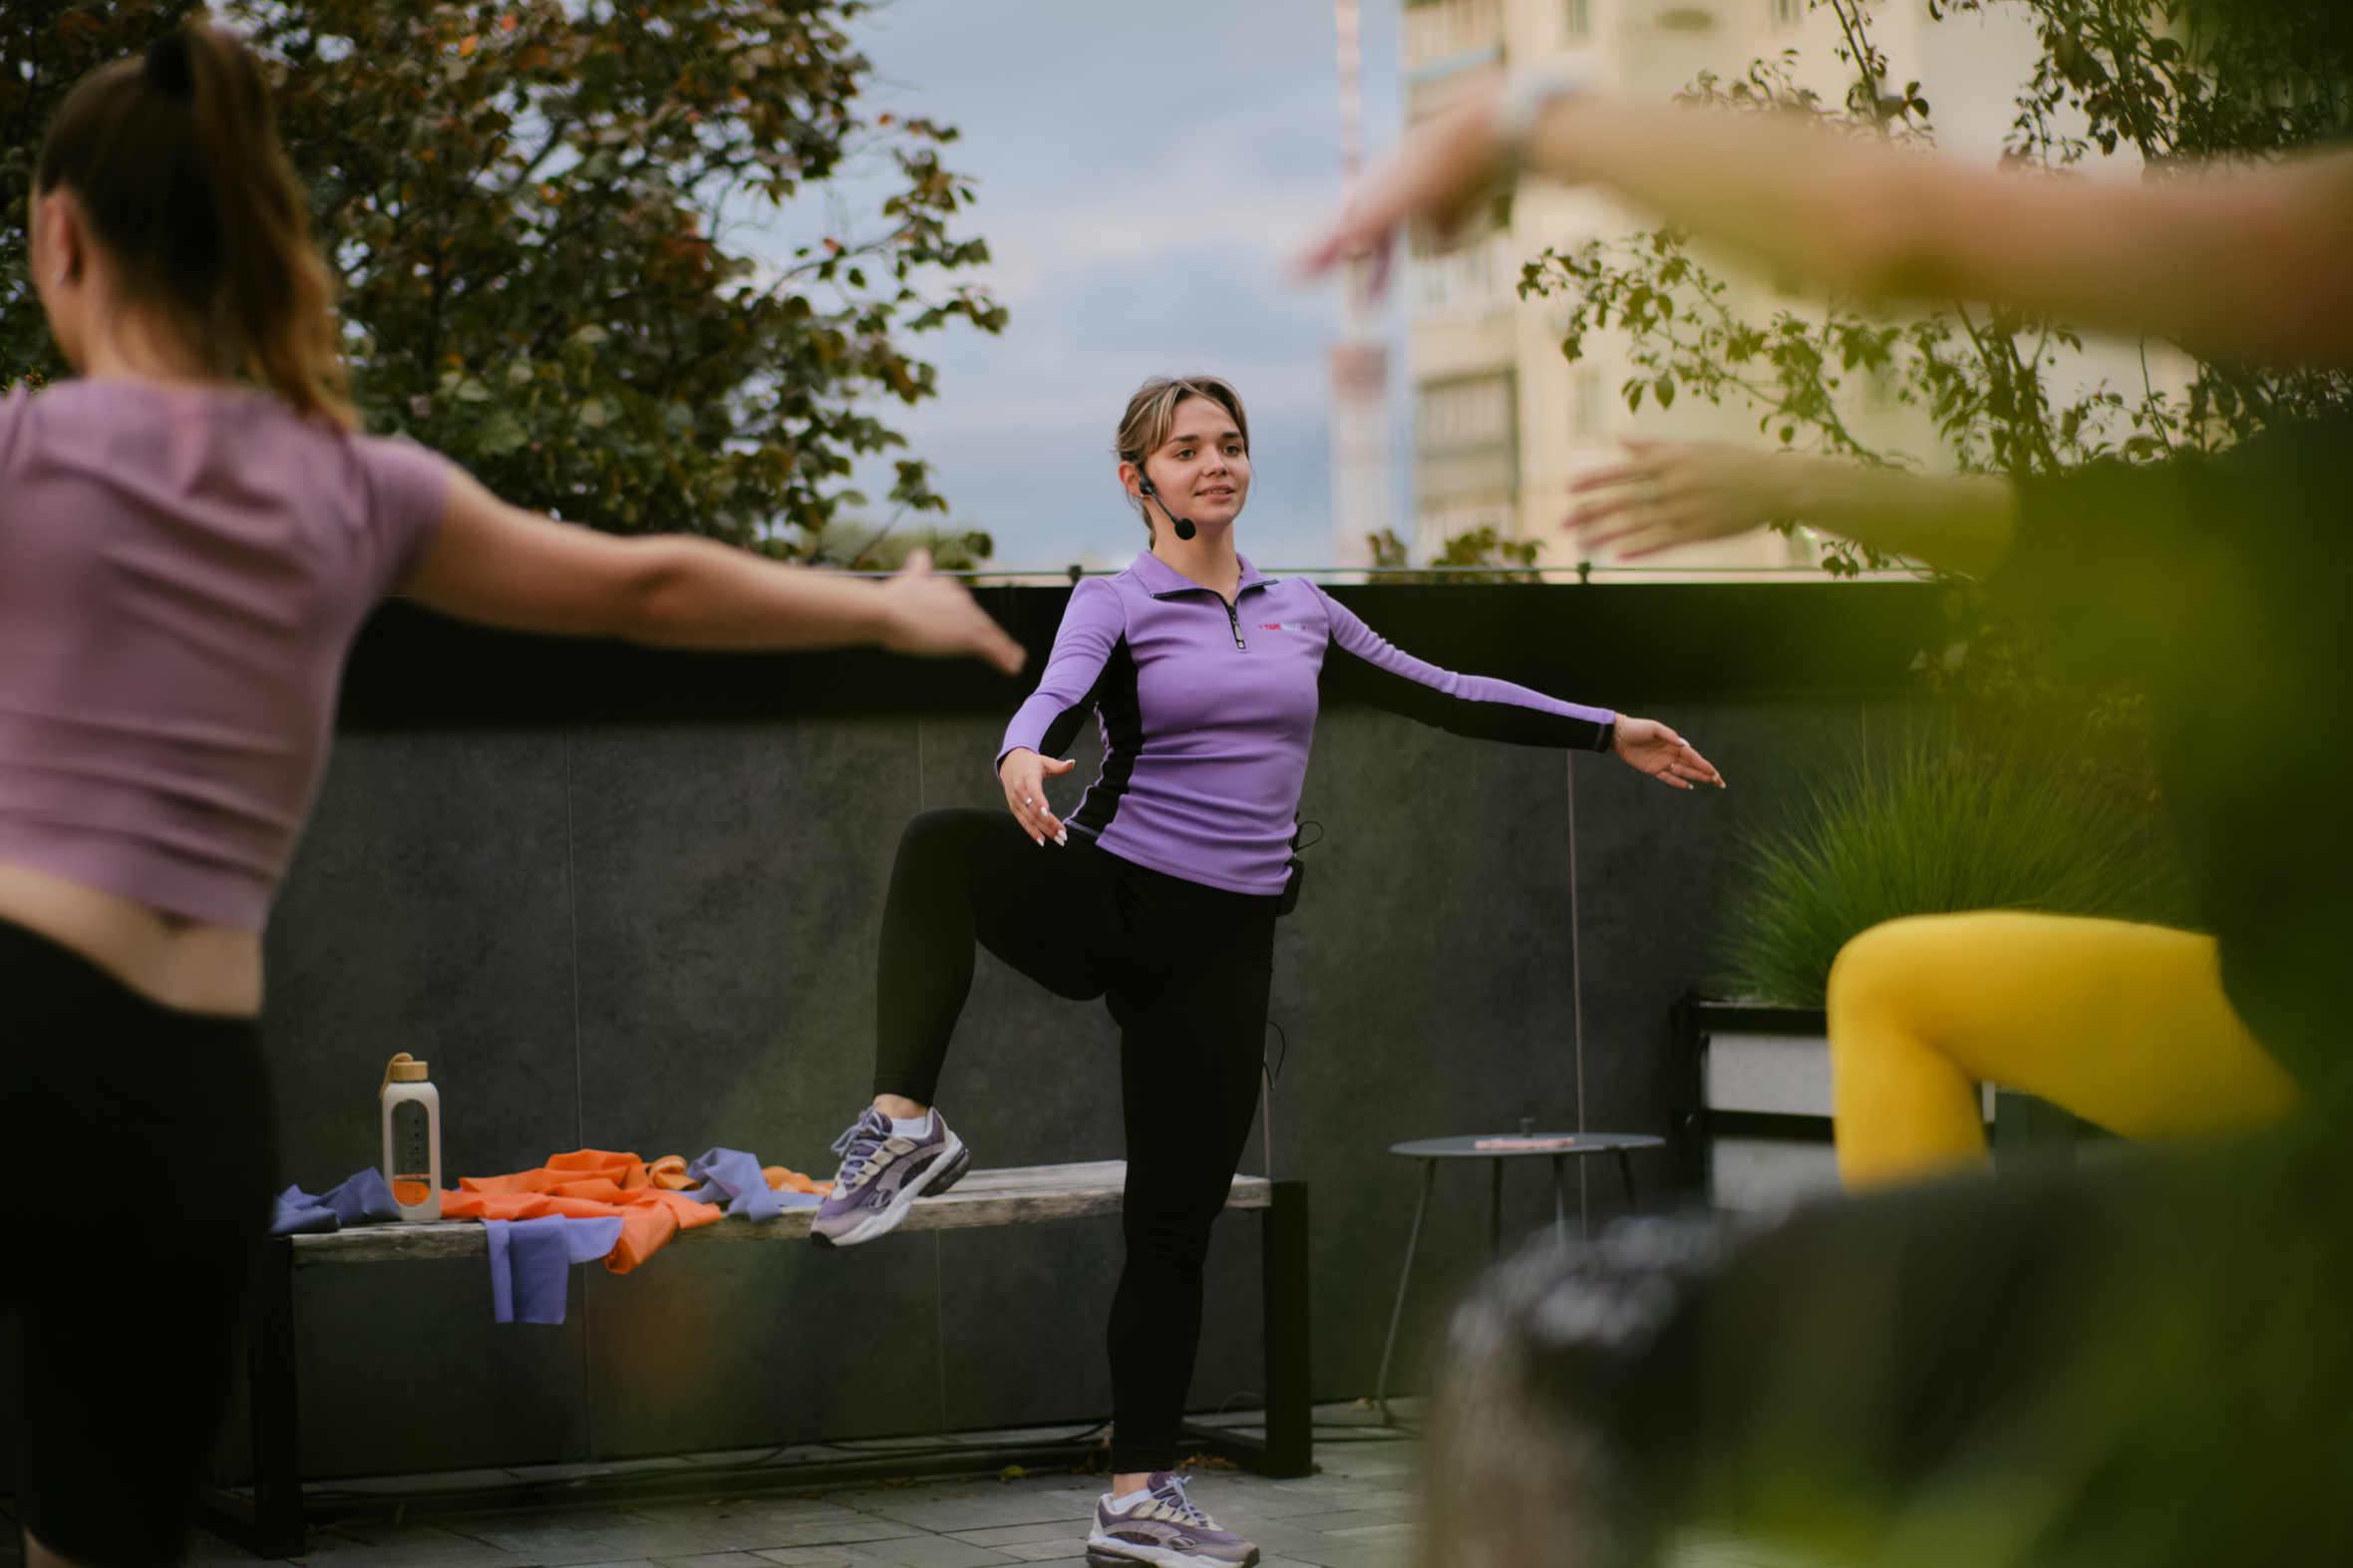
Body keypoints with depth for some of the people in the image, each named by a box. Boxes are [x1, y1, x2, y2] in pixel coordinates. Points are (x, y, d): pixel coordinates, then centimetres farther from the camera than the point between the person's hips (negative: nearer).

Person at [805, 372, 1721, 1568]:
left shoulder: (1298, 612, 15)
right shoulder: (1115, 606, 1)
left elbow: (1439, 697, 20)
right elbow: (1054, 699, -19)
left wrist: (1610, 733, 18)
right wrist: (1021, 760, -43)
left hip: (1222, 940, 3)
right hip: (1104, 901, -3)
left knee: (1176, 1219, 4)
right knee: (943, 846, -36)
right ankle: (903, 1124, -43)